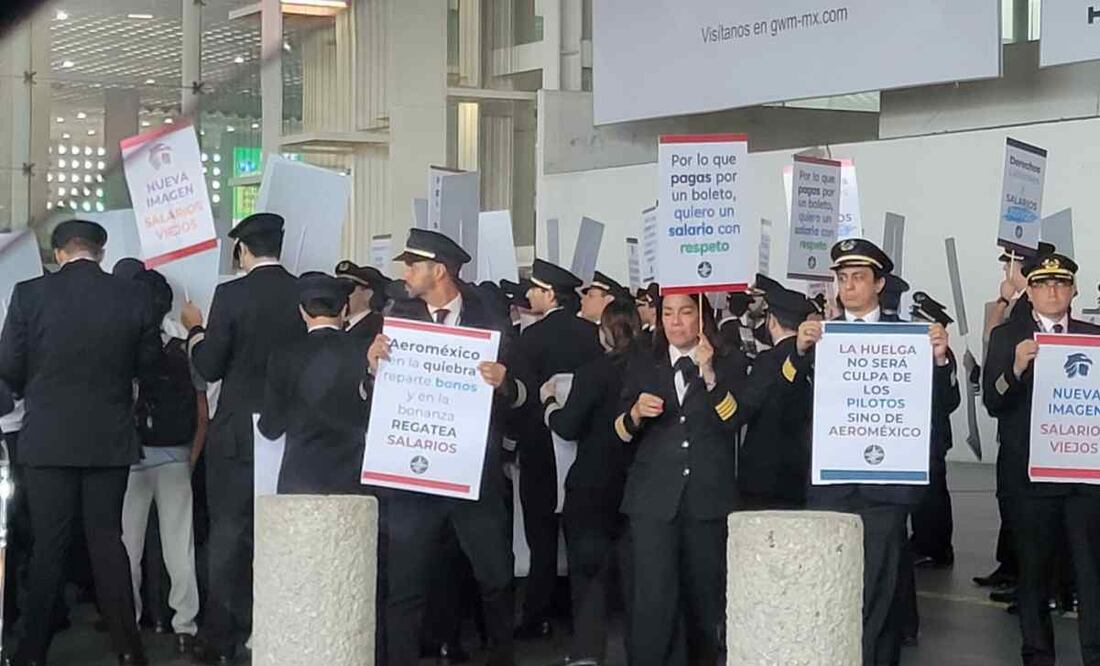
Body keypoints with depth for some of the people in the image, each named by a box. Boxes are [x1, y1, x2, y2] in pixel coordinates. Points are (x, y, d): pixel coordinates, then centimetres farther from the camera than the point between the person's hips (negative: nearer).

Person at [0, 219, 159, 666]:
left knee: (48, 545, 6)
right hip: (110, 439, 1)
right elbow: (147, 363, 5)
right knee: (107, 539, 10)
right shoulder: (133, 297, -5)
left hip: (48, 439, -1)